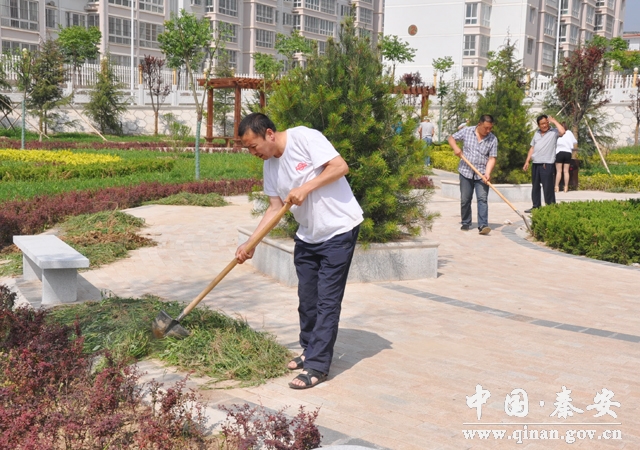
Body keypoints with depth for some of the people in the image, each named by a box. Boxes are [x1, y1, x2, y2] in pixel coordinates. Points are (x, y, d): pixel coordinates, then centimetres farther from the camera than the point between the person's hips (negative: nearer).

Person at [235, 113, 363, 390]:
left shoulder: (304, 138, -16)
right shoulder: (269, 165, 5)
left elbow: (340, 167, -20)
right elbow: (275, 208, 7)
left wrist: (306, 188, -23)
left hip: (339, 230, -8)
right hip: (307, 236, 8)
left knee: (327, 300, -5)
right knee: (307, 298, 13)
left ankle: (317, 366, 0)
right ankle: (310, 351, 30)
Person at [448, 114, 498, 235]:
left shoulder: (493, 139, -4)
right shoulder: (467, 131, -2)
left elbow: (492, 158, -7)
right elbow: (451, 138, 9)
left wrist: (487, 173, -21)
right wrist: (455, 147, -11)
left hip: (481, 174, -1)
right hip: (465, 171, 1)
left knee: (482, 199, -11)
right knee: (465, 199, 7)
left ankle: (483, 225, -14)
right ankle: (466, 223, 20)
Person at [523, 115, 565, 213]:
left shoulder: (554, 132, -2)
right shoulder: (537, 133, 17)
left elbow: (562, 132, -24)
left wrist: (554, 121, -12)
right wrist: (527, 162, 14)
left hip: (547, 165, -7)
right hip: (535, 164, 7)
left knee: (548, 187, -6)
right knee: (535, 186, 12)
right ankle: (536, 206, 21)